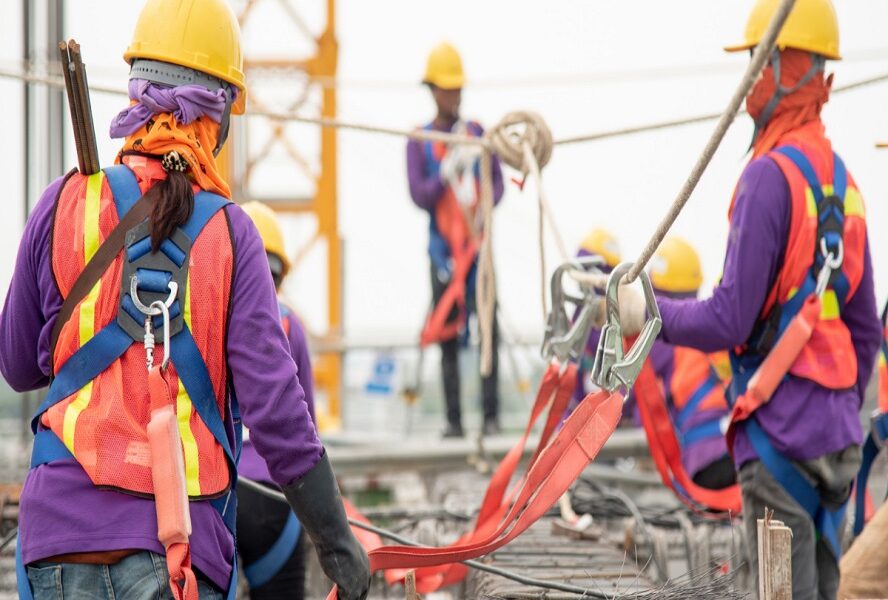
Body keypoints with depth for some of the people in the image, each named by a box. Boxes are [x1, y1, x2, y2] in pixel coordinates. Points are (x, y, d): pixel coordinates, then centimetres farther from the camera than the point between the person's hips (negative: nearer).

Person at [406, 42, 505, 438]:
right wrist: (449, 171, -22)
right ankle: (453, 418, 2)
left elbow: (497, 182, 7)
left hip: (479, 242, 1)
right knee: (447, 333, -1)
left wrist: (485, 209, -13)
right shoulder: (419, 142, 4)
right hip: (442, 246, -1)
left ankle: (491, 415, -6)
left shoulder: (477, 134, 10)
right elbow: (419, 195, -6)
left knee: (488, 327, -7)